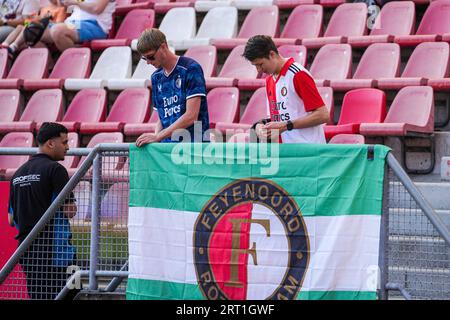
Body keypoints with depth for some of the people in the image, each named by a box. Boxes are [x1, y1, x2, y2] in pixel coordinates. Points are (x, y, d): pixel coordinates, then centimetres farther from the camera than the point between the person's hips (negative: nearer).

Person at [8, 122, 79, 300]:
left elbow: (11, 220, 16)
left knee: (37, 297, 10)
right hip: (54, 250, -8)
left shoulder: (18, 174, 14)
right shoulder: (55, 169, -10)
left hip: (26, 251, 8)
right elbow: (69, 211, -14)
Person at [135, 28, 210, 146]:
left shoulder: (190, 69, -6)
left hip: (193, 142, -6)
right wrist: (155, 137, -2)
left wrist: (157, 137, -14)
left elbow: (191, 116, -13)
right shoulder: (156, 77, 16)